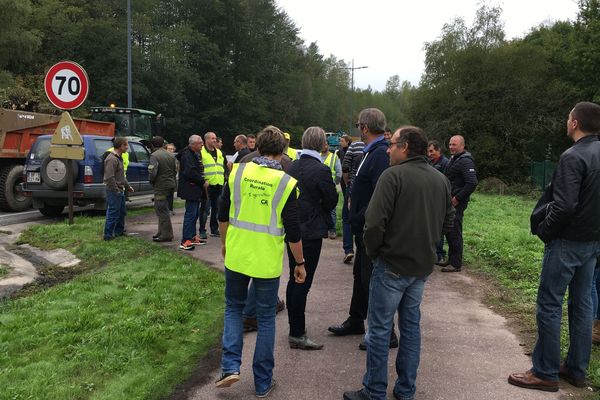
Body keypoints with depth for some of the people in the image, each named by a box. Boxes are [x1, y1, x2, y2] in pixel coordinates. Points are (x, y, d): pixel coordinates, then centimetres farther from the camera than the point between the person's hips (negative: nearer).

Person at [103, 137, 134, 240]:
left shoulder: (119, 158, 16)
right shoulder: (111, 159, -18)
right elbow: (109, 178, -24)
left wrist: (127, 186, 23)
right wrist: (116, 190, -21)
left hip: (120, 191, 11)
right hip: (114, 191, -11)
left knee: (122, 212, 18)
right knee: (113, 213, -5)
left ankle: (119, 231, 30)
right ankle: (108, 235, 2)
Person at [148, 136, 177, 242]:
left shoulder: (154, 156, -13)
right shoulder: (171, 155, 11)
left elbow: (152, 172, -20)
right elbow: (175, 170, 14)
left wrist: (151, 180, -2)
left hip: (161, 186, -8)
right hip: (171, 184, 8)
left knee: (162, 210, -3)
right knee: (163, 209, 18)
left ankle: (167, 234, -1)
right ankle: (161, 232, 25)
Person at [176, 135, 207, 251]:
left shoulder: (194, 154, 18)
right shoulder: (187, 155, -16)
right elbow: (191, 172, -25)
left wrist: (202, 182, 13)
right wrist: (203, 182, -16)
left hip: (196, 189, 11)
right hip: (190, 189, -11)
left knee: (194, 214, 15)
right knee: (190, 214, -10)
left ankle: (192, 237, 25)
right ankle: (185, 241, -8)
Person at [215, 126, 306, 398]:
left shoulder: (238, 171, -3)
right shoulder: (286, 183, -12)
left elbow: (223, 214, 4)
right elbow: (293, 231, -10)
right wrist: (300, 263, 3)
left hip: (236, 256, 2)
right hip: (267, 262, -2)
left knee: (233, 307, 23)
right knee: (266, 318, 13)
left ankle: (230, 366, 11)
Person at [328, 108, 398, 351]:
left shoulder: (381, 155, -21)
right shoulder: (373, 152, 11)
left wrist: (358, 219, -21)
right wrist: (356, 211, 9)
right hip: (364, 229, 10)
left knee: (373, 279, -1)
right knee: (360, 275, 20)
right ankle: (355, 322, 37)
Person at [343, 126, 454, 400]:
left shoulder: (393, 175, -15)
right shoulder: (441, 179, 6)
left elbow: (375, 222, -20)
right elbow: (447, 222, 13)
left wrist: (372, 251, -4)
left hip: (392, 264, -7)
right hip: (423, 265, 7)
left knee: (380, 328, 5)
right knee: (411, 325, 17)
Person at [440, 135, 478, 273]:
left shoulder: (465, 161, -14)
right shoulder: (453, 159, 16)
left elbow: (472, 183, -23)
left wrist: (457, 199, -20)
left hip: (457, 203, -10)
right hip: (449, 201, 10)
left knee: (454, 233, -6)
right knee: (448, 231, 14)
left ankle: (456, 264, 2)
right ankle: (451, 260, 25)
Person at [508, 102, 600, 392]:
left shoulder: (572, 157, -19)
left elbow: (564, 206, -26)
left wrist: (544, 229, -10)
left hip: (567, 242, -8)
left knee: (549, 306, 0)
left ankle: (545, 373, 8)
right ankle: (576, 369, 24)